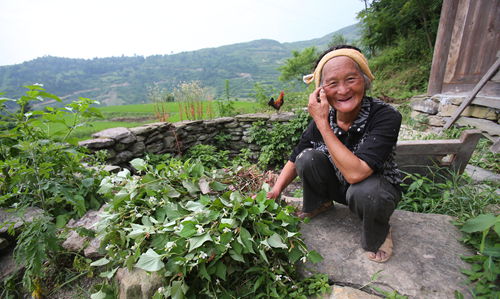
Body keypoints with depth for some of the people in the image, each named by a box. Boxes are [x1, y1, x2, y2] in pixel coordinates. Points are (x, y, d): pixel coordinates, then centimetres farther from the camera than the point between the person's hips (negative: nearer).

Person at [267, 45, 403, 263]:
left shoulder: (386, 116, -29)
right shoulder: (322, 118, -18)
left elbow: (355, 173, -40)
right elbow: (295, 160, -6)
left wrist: (323, 124, -38)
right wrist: (275, 191, -18)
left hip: (378, 189, -2)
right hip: (338, 186, 3)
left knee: (364, 191, -36)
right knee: (308, 157, -22)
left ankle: (378, 236, -1)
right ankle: (319, 204, 8)